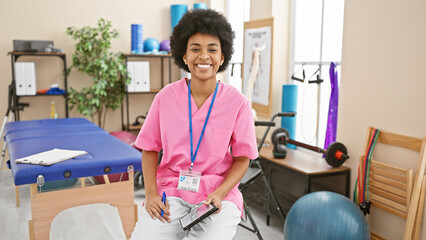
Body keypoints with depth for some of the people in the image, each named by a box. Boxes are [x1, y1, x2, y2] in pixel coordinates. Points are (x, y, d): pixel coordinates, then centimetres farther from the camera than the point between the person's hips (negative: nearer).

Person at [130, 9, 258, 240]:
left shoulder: (238, 102, -4)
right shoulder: (165, 97, 0)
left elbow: (242, 157, 1)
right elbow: (150, 149, 6)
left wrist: (219, 194, -13)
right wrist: (151, 193, -6)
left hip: (218, 193, -1)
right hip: (170, 189, 1)